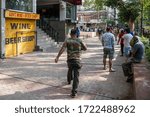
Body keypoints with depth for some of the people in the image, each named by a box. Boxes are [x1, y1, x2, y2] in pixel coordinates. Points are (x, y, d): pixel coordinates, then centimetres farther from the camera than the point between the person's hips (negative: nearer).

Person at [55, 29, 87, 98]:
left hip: (70, 59, 2)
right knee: (76, 76, -5)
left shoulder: (67, 40, -1)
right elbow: (85, 48, 8)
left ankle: (69, 80, 60)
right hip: (77, 60, -2)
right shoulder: (79, 41, -1)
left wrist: (57, 57, -19)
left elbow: (62, 48, -15)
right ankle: (74, 92, -15)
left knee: (70, 70, 33)